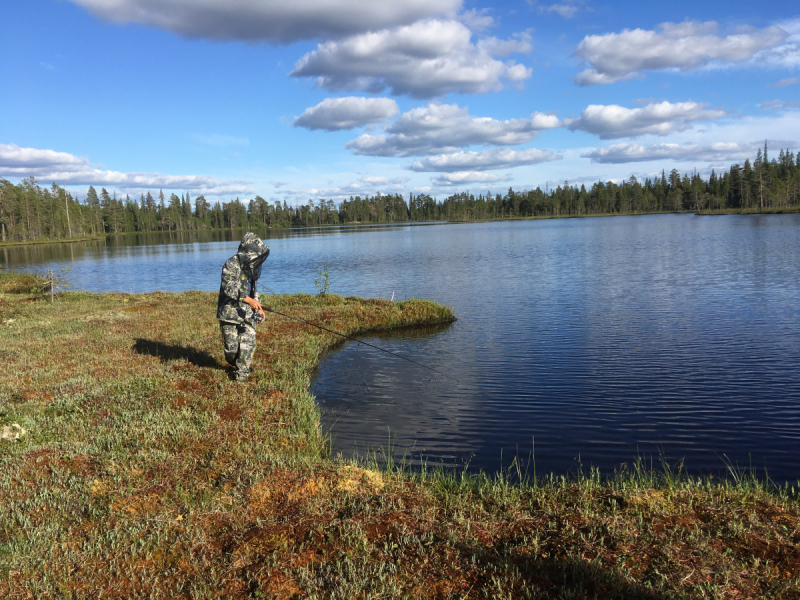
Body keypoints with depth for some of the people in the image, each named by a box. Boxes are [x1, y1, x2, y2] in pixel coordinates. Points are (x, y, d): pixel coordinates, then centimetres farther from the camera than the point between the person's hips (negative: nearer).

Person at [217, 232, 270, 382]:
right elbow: (229, 288, -27)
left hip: (247, 313, 6)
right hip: (230, 312, -6)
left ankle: (241, 374, 11)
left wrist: (258, 306, 11)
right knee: (231, 346, 4)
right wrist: (248, 300, -36)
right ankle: (234, 364, 35)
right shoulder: (231, 265, -15)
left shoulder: (251, 266, 10)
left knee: (248, 343, -3)